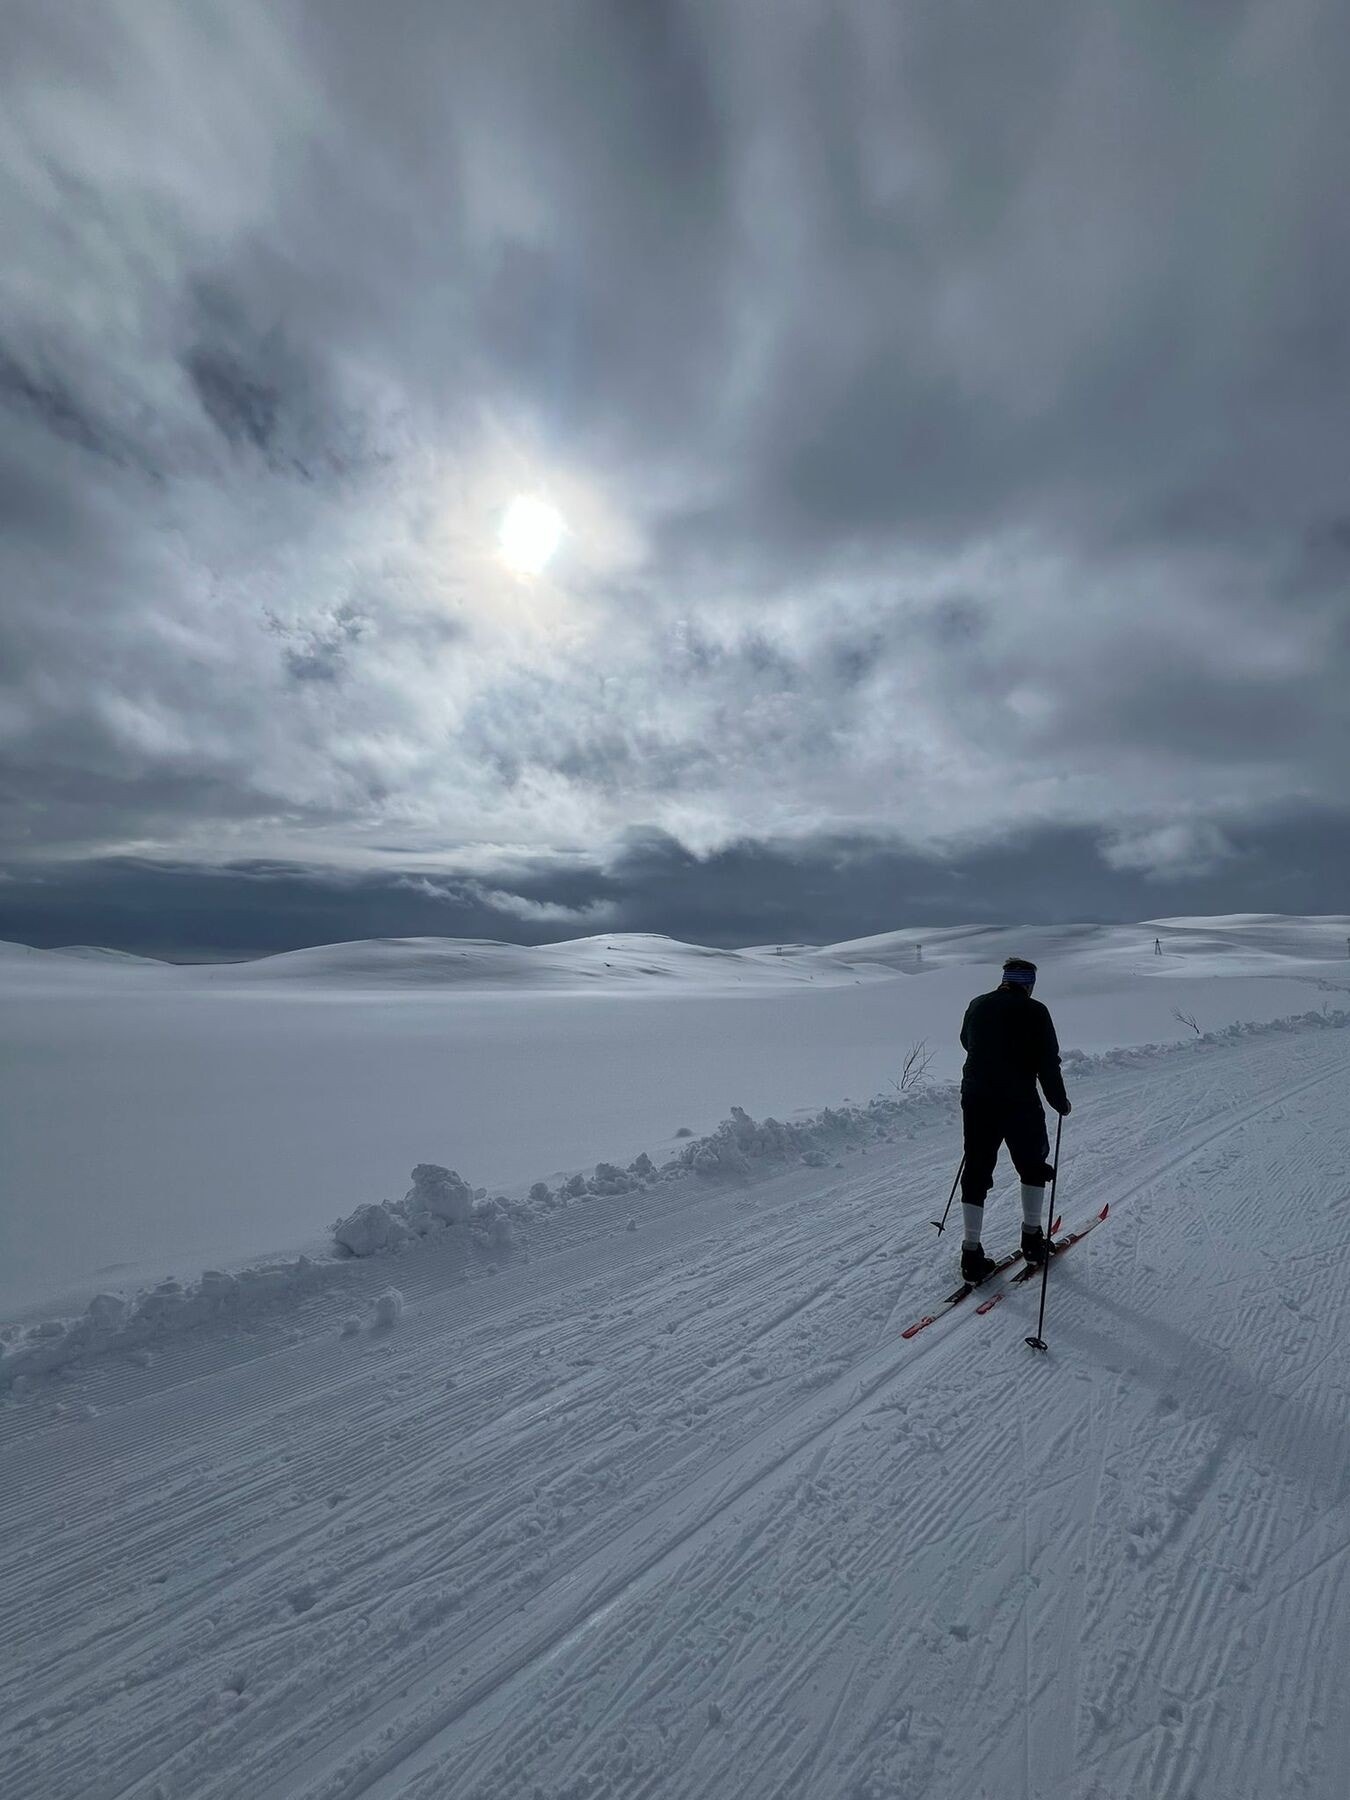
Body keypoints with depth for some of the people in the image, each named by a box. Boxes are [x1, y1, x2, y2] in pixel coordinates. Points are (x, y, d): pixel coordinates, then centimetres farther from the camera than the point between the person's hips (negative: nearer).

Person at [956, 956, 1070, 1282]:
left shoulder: (977, 1005, 5)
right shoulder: (1034, 1012, -9)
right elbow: (1048, 1063, -9)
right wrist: (1060, 1101, 7)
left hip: (975, 1100, 4)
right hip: (1019, 1103, -3)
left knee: (975, 1171, 10)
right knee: (1033, 1166, 22)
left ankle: (972, 1255, 11)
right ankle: (1032, 1238, 29)